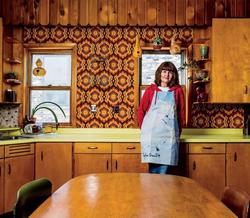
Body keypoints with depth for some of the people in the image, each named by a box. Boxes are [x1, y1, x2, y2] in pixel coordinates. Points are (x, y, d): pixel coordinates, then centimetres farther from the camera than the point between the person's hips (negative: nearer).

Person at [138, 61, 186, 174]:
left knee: (165, 167, -2)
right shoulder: (150, 90, 6)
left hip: (169, 134, 1)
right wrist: (143, 128, 11)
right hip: (151, 134, 0)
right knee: (153, 167, -1)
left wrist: (179, 131, 11)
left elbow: (181, 112, 11)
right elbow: (141, 110, 11)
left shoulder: (178, 91, 7)